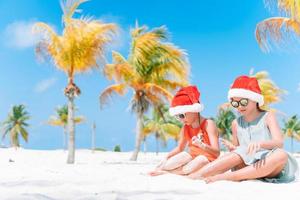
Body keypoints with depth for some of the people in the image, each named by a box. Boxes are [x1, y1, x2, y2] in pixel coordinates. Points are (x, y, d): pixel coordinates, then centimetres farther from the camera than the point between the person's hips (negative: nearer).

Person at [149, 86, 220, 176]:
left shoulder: (208, 124, -17)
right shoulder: (185, 128, 2)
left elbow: (216, 152, -23)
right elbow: (180, 148, 16)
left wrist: (202, 145, -43)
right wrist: (166, 157, -1)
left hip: (207, 158, -5)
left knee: (188, 170, -33)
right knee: (167, 165, -24)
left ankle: (164, 172, -12)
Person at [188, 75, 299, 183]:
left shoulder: (267, 117, 0)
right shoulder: (236, 123, 10)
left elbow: (279, 142, -15)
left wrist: (260, 143, -36)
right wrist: (232, 148, -9)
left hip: (269, 167, -2)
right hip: (246, 166, 2)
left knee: (281, 155, -33)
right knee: (239, 154, -29)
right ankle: (192, 177, -37)